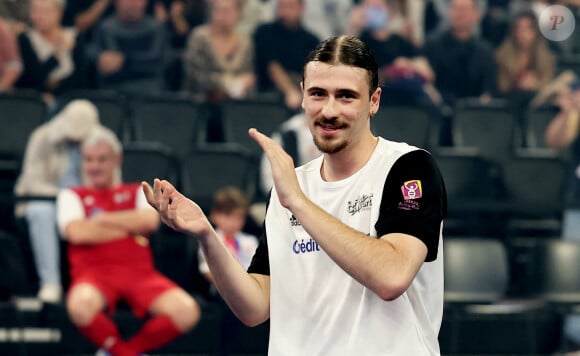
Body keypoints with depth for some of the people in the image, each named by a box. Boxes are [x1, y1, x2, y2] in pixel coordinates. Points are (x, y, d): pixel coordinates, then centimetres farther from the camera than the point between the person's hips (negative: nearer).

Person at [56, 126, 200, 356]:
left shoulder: (138, 192, 23)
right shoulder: (72, 196, 18)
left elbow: (150, 220, -1)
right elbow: (78, 232, -4)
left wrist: (102, 219, 2)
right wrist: (131, 227, 3)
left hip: (139, 272, 2)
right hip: (94, 272, -2)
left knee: (186, 311, -27)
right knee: (80, 306, -41)